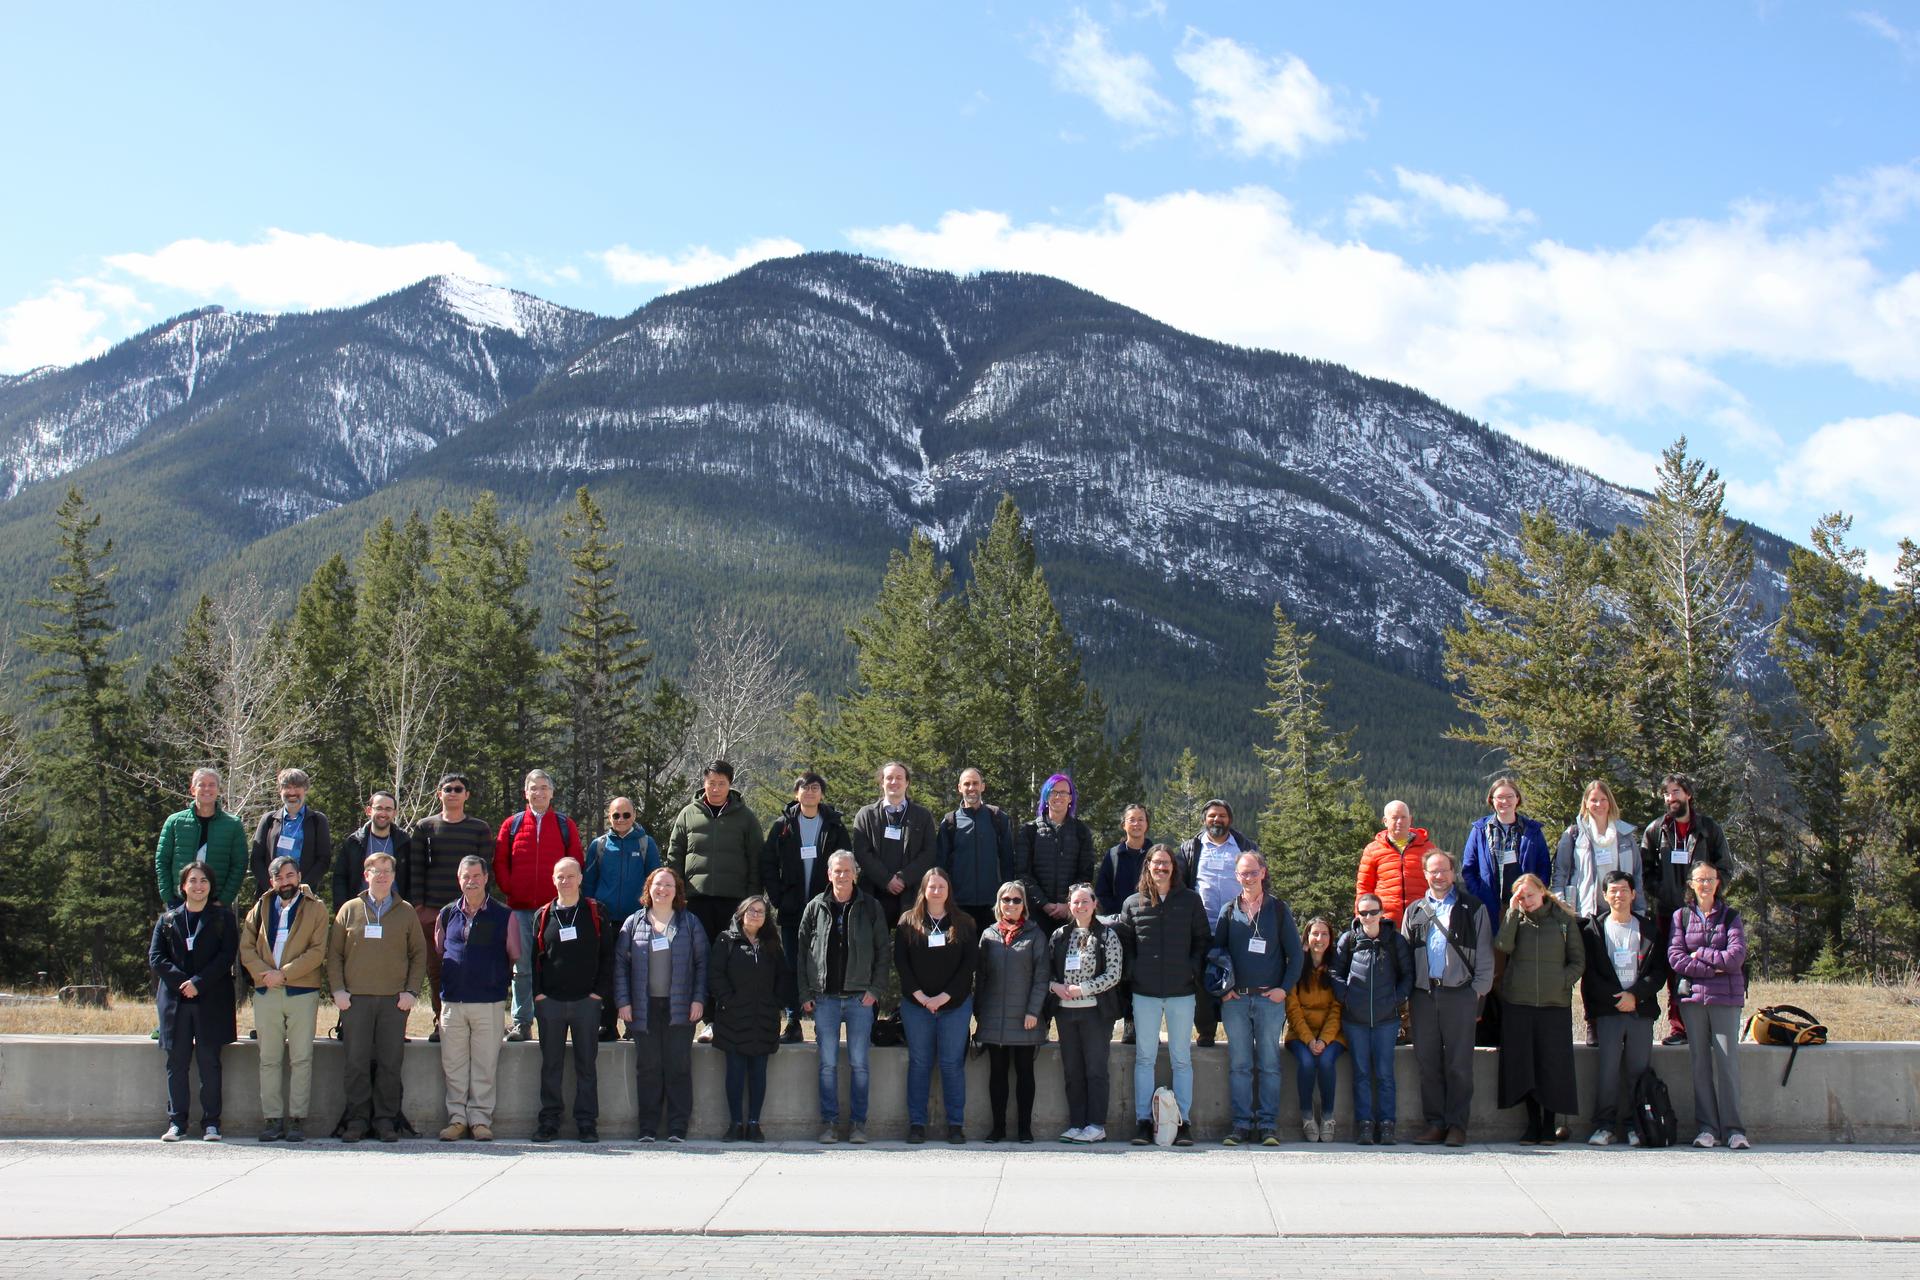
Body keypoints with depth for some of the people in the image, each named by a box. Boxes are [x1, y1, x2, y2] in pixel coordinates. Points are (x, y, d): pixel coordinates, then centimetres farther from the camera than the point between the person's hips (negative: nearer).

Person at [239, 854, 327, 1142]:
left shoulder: (315, 908, 5)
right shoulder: (261, 908, 15)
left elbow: (318, 950, -4)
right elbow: (246, 946, 7)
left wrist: (284, 974, -12)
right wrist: (263, 973, -9)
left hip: (303, 991, -3)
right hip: (266, 992, 3)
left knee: (301, 1059, -2)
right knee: (269, 1060, 4)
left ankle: (298, 1118, 2)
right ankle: (272, 1118, 8)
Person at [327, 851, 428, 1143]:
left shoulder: (406, 912, 10)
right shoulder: (349, 910, 10)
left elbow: (419, 953, 10)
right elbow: (334, 952, 9)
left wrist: (412, 990, -1)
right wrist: (337, 989, -2)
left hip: (394, 1000, 0)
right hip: (355, 999, 0)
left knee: (390, 1063, 1)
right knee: (357, 1063, -1)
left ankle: (385, 1120, 7)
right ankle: (357, 1119, 7)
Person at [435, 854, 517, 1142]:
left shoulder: (503, 916, 4)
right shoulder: (447, 914, 11)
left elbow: (515, 957, 10)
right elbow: (437, 952, 22)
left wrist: (502, 981, 5)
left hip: (490, 1002, -2)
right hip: (452, 1001, 2)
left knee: (484, 1064, -1)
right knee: (453, 1064, 4)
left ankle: (480, 1118, 6)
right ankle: (457, 1117, 11)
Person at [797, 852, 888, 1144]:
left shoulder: (870, 907, 4)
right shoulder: (816, 907, 6)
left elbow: (882, 951, 4)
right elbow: (802, 952, 8)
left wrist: (876, 989, -5)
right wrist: (805, 994, 2)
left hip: (860, 998, -1)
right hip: (825, 998, 1)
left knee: (858, 1064, 1)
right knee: (828, 1064, 2)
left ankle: (857, 1123, 9)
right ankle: (829, 1122, 10)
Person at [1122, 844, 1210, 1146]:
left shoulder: (1190, 900, 6)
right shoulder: (1133, 903, 7)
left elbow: (1203, 939, 9)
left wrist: (1194, 969, -3)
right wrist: (1134, 972, 0)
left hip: (1181, 990, -1)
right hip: (1145, 992, 1)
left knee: (1181, 1058, 3)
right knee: (1144, 1057, 2)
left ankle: (1183, 1122, 6)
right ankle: (1142, 1121, 5)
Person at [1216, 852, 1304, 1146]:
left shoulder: (1279, 910, 6)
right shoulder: (1228, 911, 10)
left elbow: (1294, 953, 7)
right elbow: (1216, 951, 12)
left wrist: (1285, 987, -3)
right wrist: (1222, 988, 0)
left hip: (1270, 998, -1)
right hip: (1235, 999, 1)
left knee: (1270, 1064, 0)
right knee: (1239, 1064, 1)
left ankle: (1267, 1123, 4)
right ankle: (1242, 1123, 5)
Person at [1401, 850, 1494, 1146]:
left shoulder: (1472, 908, 8)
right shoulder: (1414, 911, 17)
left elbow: (1484, 953, 6)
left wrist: (1479, 989, -4)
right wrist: (1408, 995, 6)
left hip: (1460, 994, -3)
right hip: (1424, 995, 3)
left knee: (1459, 1063, -2)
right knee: (1427, 1062, 3)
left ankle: (1457, 1124, 5)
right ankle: (1435, 1122, 10)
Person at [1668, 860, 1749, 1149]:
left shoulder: (1731, 917, 7)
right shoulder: (1681, 916, 8)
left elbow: (1736, 957, -6)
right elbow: (1675, 958, -3)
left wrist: (1699, 954, -5)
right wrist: (1714, 967, -8)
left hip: (1726, 997, -1)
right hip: (1692, 996, 1)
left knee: (1726, 1060, -7)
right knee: (1700, 1062, 1)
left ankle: (1733, 1128, -2)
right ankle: (1707, 1127, 6)